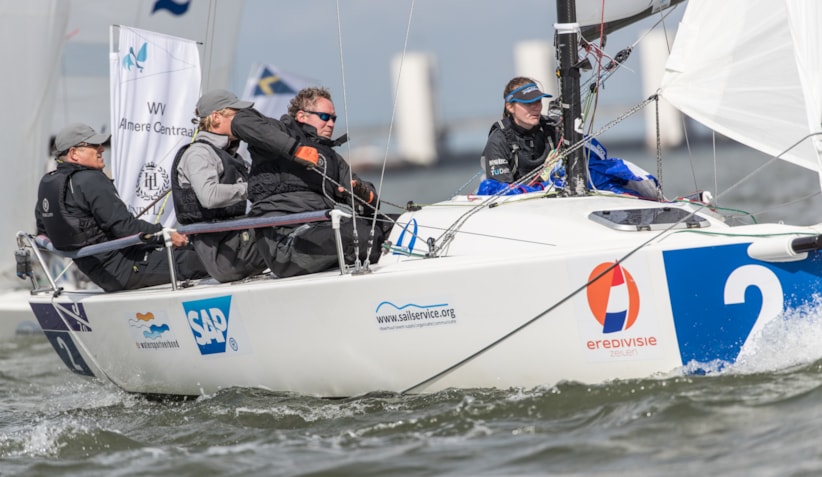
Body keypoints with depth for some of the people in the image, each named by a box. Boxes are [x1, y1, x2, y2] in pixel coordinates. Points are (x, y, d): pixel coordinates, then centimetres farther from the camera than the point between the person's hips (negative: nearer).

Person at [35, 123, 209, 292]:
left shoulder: (47, 182, 10)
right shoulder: (90, 181, -20)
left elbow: (43, 228, 23)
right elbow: (124, 226, -24)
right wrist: (164, 234, -16)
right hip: (121, 271, -10)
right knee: (191, 258, -12)